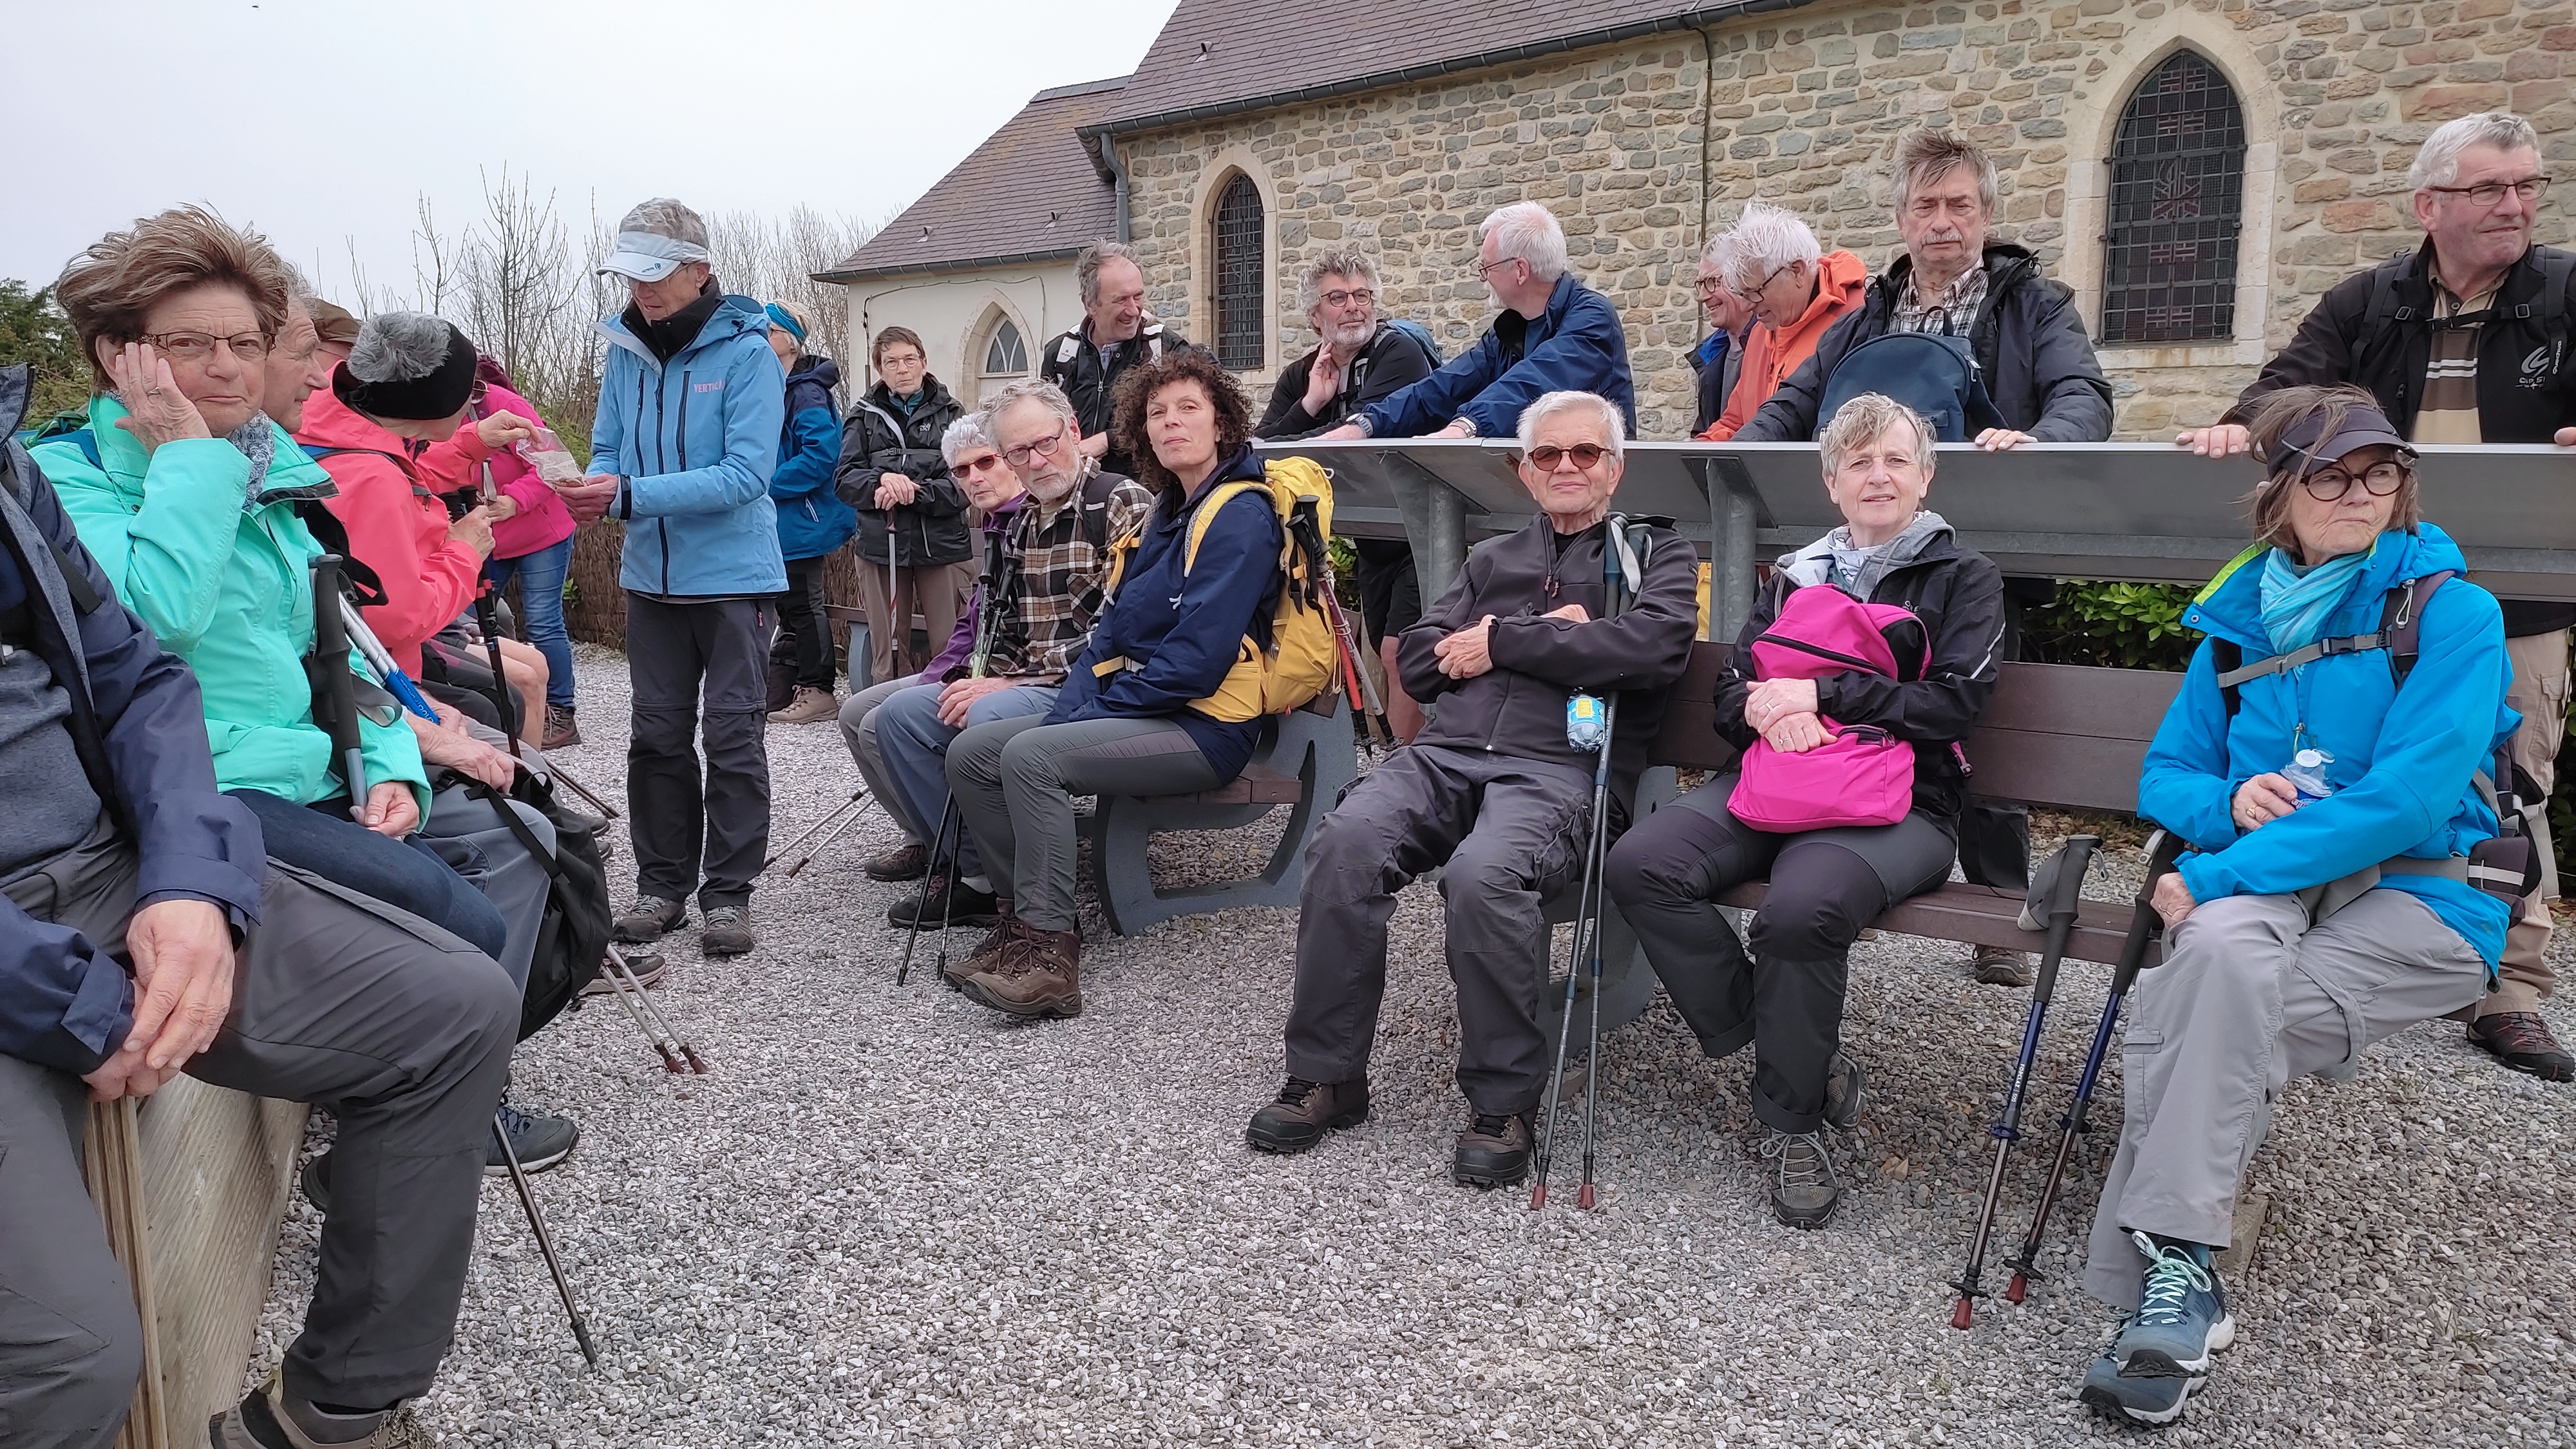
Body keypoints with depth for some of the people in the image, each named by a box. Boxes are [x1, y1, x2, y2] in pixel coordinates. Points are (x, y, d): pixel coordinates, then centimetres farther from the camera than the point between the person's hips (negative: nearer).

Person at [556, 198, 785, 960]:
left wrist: (630, 495, -25)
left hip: (732, 574, -5)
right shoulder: (626, 348, 5)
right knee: (657, 733, 10)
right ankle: (663, 884, 21)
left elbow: (745, 474, -20)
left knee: (732, 736, 1)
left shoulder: (747, 351, -12)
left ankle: (729, 892, 10)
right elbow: (609, 448, 11)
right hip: (652, 576, 5)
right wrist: (595, 488, -13)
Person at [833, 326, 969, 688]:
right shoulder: (864, 416, 12)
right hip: (880, 546, 2)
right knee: (887, 651, 7)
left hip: (941, 545, -2)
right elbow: (844, 478, 5)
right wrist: (882, 480, -14)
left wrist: (911, 493, -14)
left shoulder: (951, 413, 5)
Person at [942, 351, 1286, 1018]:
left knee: (1032, 756, -27)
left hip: (1205, 727, -9)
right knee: (969, 752, -2)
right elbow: (1112, 630, 14)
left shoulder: (1240, 518, -12)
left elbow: (1198, 660, -20)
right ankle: (1025, 913, 4)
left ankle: (1048, 950, -22)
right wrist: (1071, 706, -3)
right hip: (1131, 708, 9)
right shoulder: (1166, 511, 17)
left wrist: (1095, 706, -12)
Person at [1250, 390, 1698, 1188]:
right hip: (1444, 755, 4)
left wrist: (1502, 642, -2)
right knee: (1345, 842, -27)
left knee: (1483, 873, -36)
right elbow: (1418, 662, 17)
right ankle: (1325, 1076, -14)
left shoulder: (1656, 552, 18)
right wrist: (1548, 636, 2)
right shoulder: (1492, 559, 30)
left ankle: (1503, 1102, -16)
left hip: (1559, 769, -4)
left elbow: (1654, 645, -6)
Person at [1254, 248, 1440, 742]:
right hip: (1371, 536, 7)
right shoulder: (1299, 377, 8)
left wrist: (1285, 448, -19)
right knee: (1388, 659, 12)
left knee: (1399, 654, -15)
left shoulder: (1399, 352, -13)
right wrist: (1310, 404, -16)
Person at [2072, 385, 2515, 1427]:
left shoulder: (2451, 611, -4)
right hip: (2264, 884, 3)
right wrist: (2227, 803, -10)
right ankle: (2177, 1282, -28)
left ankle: (2169, 1278, -17)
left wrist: (2221, 872, -21)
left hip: (2413, 894, -3)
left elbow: (2408, 798, -17)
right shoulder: (2241, 616, 11)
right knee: (2221, 946, -34)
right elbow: (2165, 774, 15)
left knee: (2185, 1022, -30)